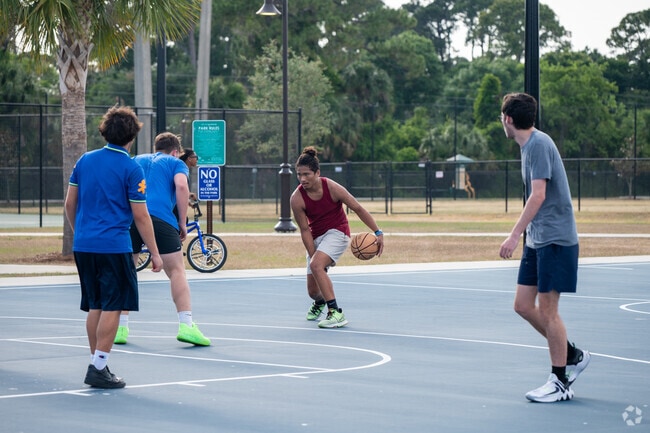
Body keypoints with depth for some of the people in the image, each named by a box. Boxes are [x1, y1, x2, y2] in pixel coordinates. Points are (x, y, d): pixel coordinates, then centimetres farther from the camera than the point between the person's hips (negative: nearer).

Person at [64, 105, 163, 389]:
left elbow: (70, 203, 13)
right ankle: (98, 369, -5)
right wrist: (154, 253, -1)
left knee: (95, 306, 13)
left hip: (83, 245, 6)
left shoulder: (85, 160, 8)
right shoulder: (131, 169, -9)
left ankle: (97, 363, 17)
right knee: (113, 307, -2)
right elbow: (140, 216, -9)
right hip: (114, 246, -6)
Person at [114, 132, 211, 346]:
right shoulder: (176, 163, 18)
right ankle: (186, 325, -11)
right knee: (176, 271, 1)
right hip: (161, 218, -3)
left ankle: (121, 328, 11)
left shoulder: (136, 161, 29)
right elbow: (181, 186, -2)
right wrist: (182, 223, 2)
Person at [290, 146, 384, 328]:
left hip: (337, 232, -3)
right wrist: (313, 255, -15)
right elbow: (305, 230, -10)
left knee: (316, 265, -32)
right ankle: (319, 302, 45)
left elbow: (358, 209, -13)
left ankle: (336, 313, -29)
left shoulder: (332, 188, -22)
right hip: (316, 237, 4)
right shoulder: (297, 199, -18)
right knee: (313, 290, 4)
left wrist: (378, 233, -14)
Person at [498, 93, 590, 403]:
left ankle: (560, 383, 4)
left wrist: (515, 235, -24)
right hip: (537, 240, 9)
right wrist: (522, 236, 22)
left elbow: (538, 195, -23)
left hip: (555, 238, -9)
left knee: (547, 310, -5)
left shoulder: (539, 144, -15)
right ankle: (573, 356, 22)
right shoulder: (528, 145, 14)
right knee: (523, 305, 9)